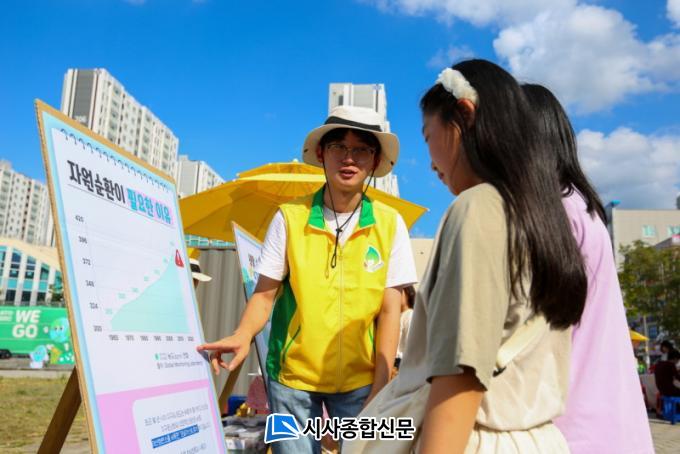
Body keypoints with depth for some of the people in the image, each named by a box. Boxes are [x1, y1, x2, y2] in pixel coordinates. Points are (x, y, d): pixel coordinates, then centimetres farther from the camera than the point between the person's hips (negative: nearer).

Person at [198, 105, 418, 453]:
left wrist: (379, 391, -7)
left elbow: (389, 312, -3)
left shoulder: (390, 224, -4)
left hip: (360, 379, 1)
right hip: (292, 375, 0)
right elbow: (264, 294, -2)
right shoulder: (290, 217, -7)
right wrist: (243, 335, -21)